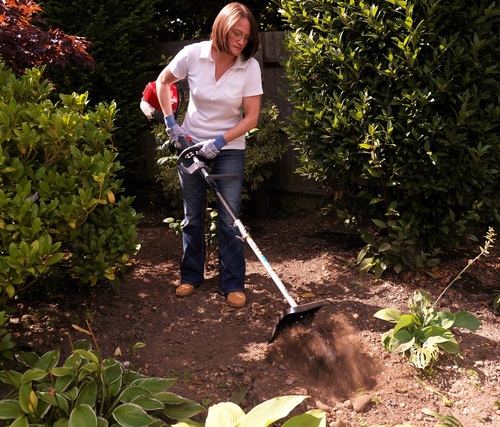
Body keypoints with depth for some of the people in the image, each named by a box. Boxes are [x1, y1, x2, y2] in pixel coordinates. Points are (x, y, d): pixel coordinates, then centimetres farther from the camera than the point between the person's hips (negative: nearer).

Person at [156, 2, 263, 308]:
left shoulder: (250, 66, -14)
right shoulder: (193, 54, -12)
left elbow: (252, 117, -12)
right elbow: (163, 81, 5)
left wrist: (220, 142, -20)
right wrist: (170, 121, -2)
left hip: (230, 149, -1)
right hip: (192, 145, 2)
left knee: (230, 220, -1)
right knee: (193, 217, 12)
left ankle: (233, 285, 12)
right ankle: (191, 276, 28)